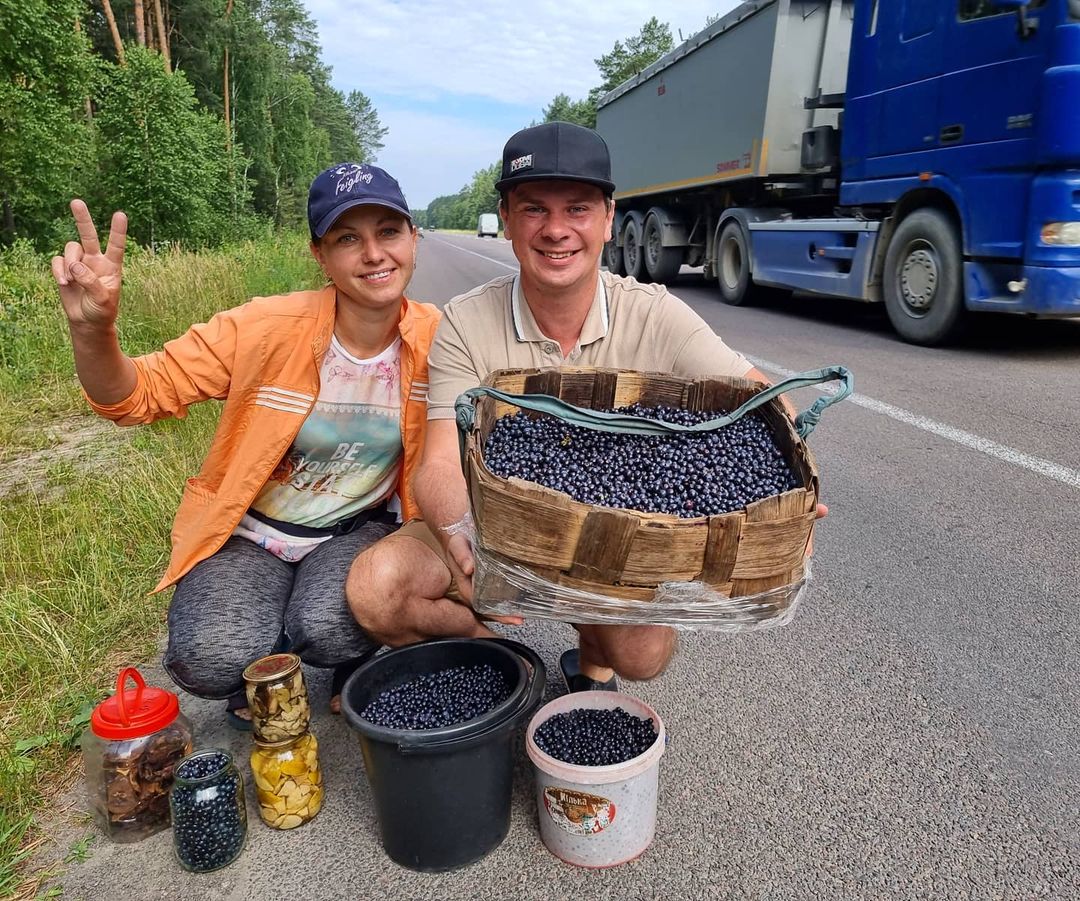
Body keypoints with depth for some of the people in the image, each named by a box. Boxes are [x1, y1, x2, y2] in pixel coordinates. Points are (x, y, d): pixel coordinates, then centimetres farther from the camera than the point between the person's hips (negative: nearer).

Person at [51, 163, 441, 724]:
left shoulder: (435, 340, -13)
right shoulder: (264, 329, -18)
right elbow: (136, 395, -12)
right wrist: (92, 329, -33)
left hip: (359, 530, 1)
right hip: (249, 534, 0)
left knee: (329, 629, -30)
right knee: (212, 660, -25)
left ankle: (355, 662, 10)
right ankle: (260, 676, 15)